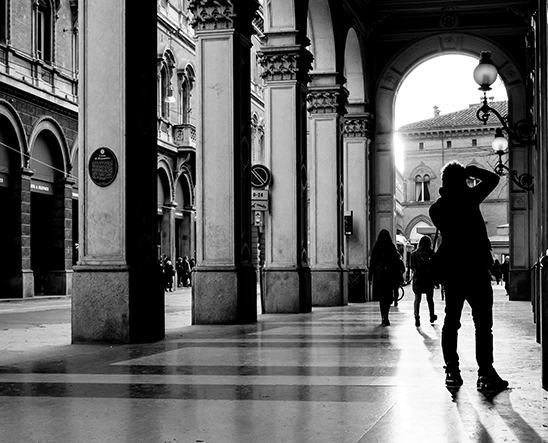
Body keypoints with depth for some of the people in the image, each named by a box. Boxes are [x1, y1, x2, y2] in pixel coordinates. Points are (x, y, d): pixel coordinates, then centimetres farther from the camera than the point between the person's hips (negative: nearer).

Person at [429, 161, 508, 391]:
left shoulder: (436, 208, 7)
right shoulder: (467, 198, -9)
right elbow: (493, 179, 1)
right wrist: (472, 171, 11)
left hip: (449, 268, 6)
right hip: (474, 267, -6)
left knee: (451, 321, 10)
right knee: (483, 322, -3)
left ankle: (452, 372, 7)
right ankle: (485, 374, -8)